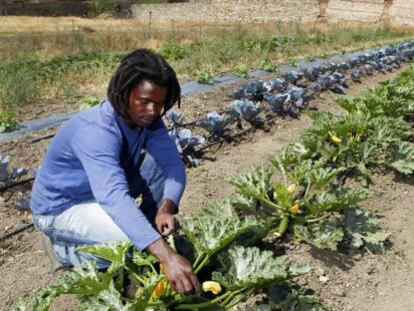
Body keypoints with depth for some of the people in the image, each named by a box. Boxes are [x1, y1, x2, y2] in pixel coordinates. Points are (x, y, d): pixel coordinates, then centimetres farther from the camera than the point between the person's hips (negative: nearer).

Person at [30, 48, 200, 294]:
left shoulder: (148, 118, -14)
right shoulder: (95, 130, -37)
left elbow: (174, 163, -17)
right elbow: (114, 197, -50)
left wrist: (166, 208, -38)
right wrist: (166, 256, -58)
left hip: (105, 191, 7)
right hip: (60, 206, -7)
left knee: (160, 162, -13)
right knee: (134, 242, -28)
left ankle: (157, 229, 6)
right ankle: (64, 249, -2)